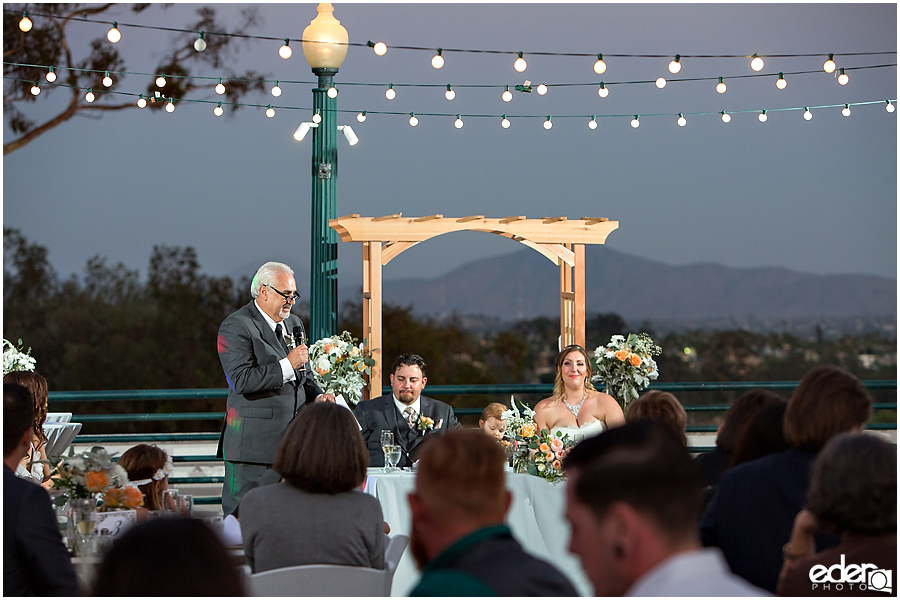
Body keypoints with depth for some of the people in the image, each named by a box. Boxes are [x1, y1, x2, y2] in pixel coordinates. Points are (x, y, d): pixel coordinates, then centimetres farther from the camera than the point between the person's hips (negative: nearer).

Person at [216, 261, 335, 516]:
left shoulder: (294, 324, 19)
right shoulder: (236, 326, -7)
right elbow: (241, 380, -18)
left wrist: (317, 396, 6)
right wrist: (287, 365, -17)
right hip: (254, 446, -7)